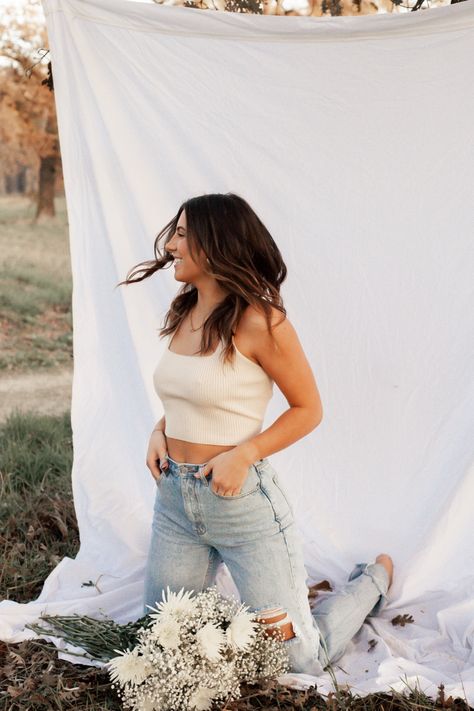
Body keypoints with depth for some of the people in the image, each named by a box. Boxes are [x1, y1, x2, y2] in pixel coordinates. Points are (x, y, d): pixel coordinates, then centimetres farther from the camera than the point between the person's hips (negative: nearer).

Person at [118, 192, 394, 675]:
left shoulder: (257, 321, -17)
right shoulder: (182, 315, 5)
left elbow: (308, 409, -10)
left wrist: (243, 454, -22)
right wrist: (160, 431, 0)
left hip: (242, 502, -7)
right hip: (174, 501, 7)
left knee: (303, 658, 4)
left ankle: (375, 577, 31)